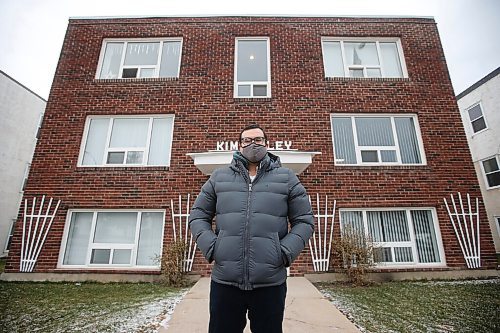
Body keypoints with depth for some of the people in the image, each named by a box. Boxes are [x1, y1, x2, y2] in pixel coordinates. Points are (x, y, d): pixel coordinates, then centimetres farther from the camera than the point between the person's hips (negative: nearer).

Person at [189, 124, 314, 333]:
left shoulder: (286, 178, 6)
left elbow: (304, 220, 6)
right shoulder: (219, 177, 9)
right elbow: (198, 215, 11)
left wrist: (286, 252, -7)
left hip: (270, 282, 0)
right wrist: (210, 247, -4)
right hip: (224, 281, 1)